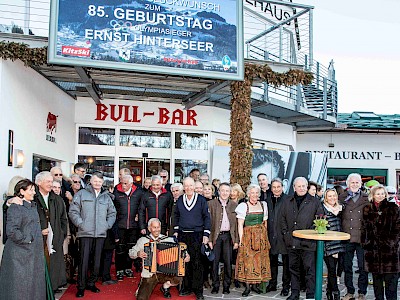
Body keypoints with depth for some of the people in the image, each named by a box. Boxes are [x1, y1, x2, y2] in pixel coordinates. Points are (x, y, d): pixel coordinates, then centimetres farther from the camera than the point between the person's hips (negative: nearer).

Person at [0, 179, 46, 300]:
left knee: (34, 283, 12)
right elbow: (11, 231, -20)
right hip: (20, 252, -8)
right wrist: (27, 240, -13)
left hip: (34, 251, 8)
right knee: (20, 285, 0)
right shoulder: (15, 207, -12)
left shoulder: (33, 206, 13)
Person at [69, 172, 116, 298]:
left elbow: (112, 213, 20)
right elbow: (73, 211, -1)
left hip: (101, 233, 4)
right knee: (84, 260, -5)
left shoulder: (106, 197, 14)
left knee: (96, 260, 8)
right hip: (85, 233, -4)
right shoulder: (81, 194, 3)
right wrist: (80, 224, -8)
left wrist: (108, 225, 7)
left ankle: (91, 283, 22)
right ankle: (81, 286, 6)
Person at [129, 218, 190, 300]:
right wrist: (138, 253, -16)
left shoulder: (169, 240, 3)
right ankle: (141, 289, 20)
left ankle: (165, 287, 8)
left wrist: (186, 256, -19)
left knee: (178, 278, -27)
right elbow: (131, 252, 6)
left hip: (165, 273, 1)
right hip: (148, 274, -1)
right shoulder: (143, 240, 4)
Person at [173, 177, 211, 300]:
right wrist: (176, 231, 9)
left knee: (197, 263, -1)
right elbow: (176, 216, 16)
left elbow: (207, 217, 0)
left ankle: (198, 290, 8)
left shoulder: (201, 200, -2)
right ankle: (187, 287, 19)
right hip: (182, 235, 3)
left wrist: (206, 234, -5)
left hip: (197, 235, -3)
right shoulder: (180, 200, 8)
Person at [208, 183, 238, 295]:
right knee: (215, 261, 3)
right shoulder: (211, 204, 0)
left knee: (228, 262, 5)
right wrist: (209, 239, -8)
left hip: (228, 236, 1)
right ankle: (215, 285, 16)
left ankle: (226, 286, 18)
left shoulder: (234, 205, 6)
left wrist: (236, 240, 1)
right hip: (215, 236, -1)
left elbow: (236, 223, 6)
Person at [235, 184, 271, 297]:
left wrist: (265, 236, 6)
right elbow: (240, 224, -6)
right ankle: (247, 287, 5)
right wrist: (241, 239, -12)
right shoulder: (243, 206, -4)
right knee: (247, 260, -2)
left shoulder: (263, 204, 9)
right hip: (248, 235, -4)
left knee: (259, 259, 6)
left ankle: (254, 284, 17)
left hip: (261, 236, 4)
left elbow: (265, 223, 13)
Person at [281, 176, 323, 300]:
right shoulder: (287, 202, 13)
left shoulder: (315, 202, 3)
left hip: (308, 242, -4)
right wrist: (286, 233, 6)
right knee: (293, 268, 12)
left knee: (310, 269, -2)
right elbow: (283, 219, 17)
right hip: (291, 242, 4)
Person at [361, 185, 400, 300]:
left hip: (390, 248, -3)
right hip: (373, 249, 3)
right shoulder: (367, 210, 10)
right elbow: (364, 229, 11)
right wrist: (365, 244, 3)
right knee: (376, 278, 10)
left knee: (391, 279, -4)